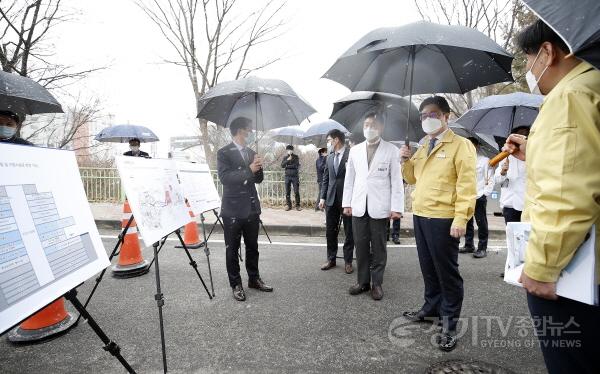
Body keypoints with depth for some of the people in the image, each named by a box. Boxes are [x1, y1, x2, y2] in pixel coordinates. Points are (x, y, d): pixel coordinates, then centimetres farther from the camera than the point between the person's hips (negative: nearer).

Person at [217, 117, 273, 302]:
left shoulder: (251, 152, 12)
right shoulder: (224, 153, -6)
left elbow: (258, 179, 13)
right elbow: (224, 177, -18)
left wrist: (258, 168, -8)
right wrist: (249, 170, -23)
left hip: (252, 207, 6)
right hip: (233, 209, -5)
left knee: (252, 246, 14)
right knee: (232, 249, 5)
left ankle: (254, 279, 28)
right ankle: (236, 284, 18)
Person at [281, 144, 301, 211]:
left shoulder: (296, 157, 4)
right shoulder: (285, 157, 10)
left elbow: (297, 165, -7)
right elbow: (282, 165, -3)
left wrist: (287, 166, -8)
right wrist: (287, 160, -16)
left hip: (295, 176, -2)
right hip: (287, 176, 2)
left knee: (296, 192, -3)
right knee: (287, 192, 3)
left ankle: (298, 206, 4)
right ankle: (289, 205, 12)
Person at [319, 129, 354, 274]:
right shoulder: (329, 157, 13)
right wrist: (322, 197, 7)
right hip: (331, 199, 6)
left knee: (349, 232, 5)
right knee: (330, 231, 10)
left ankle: (348, 261, 18)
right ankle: (331, 259, 23)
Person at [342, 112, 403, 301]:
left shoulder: (391, 150, 0)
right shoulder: (355, 150, 10)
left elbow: (396, 181, -3)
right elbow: (349, 178, 11)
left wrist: (396, 207, -8)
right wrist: (347, 203, 6)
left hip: (380, 207, -3)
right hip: (358, 207, 3)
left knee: (379, 248, 7)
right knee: (361, 246, 9)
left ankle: (377, 283, 20)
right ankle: (363, 281, 23)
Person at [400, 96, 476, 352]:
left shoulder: (460, 145, -6)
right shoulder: (423, 147, 17)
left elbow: (467, 184, -13)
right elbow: (412, 179, 22)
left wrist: (461, 218, -21)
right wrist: (406, 161, 3)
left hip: (442, 218, -7)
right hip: (420, 215, 7)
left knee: (447, 272, 2)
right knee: (428, 269, 18)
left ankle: (449, 324, 16)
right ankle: (431, 309, 34)